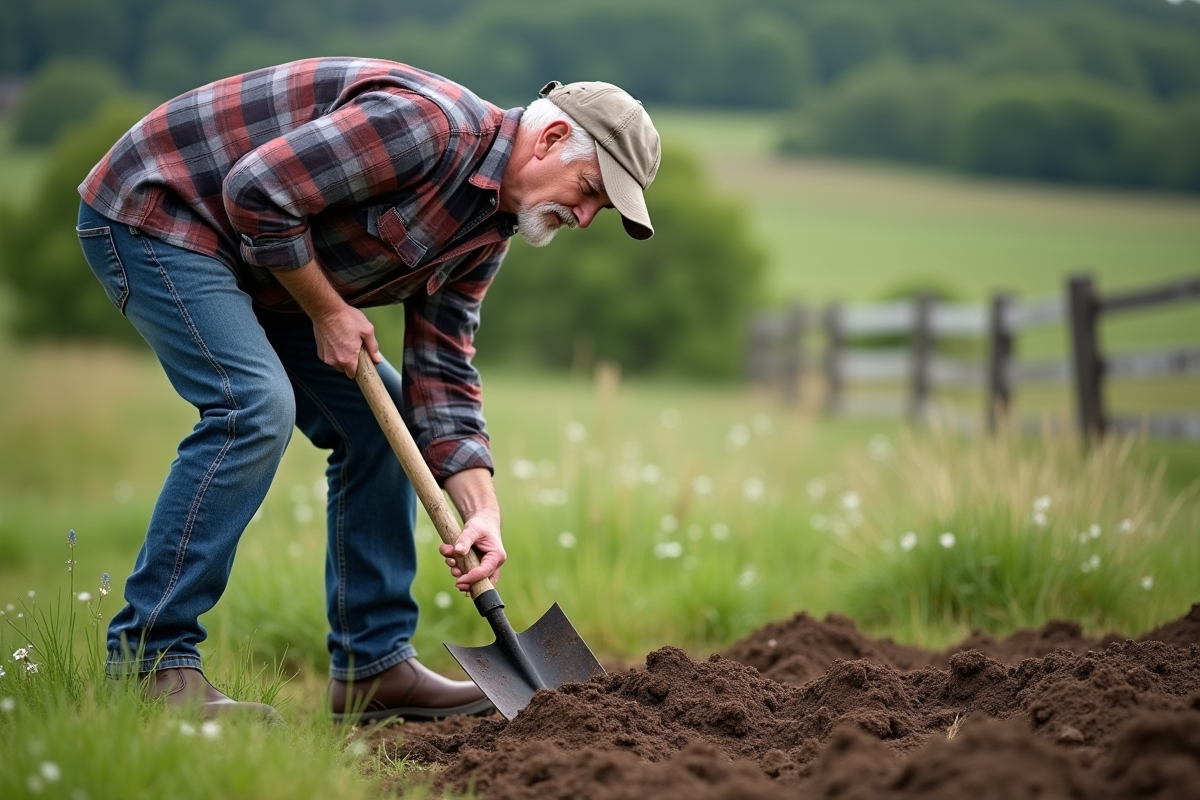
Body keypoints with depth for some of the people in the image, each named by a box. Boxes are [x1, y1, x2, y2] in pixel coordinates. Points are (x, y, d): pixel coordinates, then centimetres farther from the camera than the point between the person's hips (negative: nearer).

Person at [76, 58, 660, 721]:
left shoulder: (486, 231, 4)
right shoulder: (428, 124, -27)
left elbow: (441, 377, 4)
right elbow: (256, 192, -29)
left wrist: (481, 513, -8)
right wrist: (328, 312, -17)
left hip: (254, 268, 10)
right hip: (154, 211, -10)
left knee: (380, 422, 6)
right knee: (255, 406, -26)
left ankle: (374, 666, 10)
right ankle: (148, 659, -21)